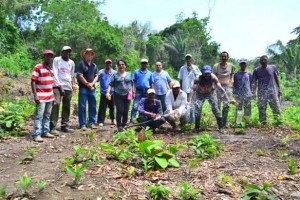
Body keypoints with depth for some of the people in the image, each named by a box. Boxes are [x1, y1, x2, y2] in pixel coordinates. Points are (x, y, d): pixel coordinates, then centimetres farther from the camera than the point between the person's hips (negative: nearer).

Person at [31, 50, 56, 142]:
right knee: (39, 115, -7)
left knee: (47, 115, 12)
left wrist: (53, 95, 16)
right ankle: (36, 134, -5)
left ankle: (45, 132, 20)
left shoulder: (51, 69, 13)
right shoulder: (37, 67, -8)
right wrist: (35, 95, -19)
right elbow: (33, 81, -12)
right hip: (41, 96, -7)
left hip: (50, 96, 7)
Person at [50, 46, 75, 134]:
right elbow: (55, 73, -6)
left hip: (68, 87, 6)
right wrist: (59, 85, -12)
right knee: (56, 104, -18)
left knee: (67, 107, 8)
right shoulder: (57, 60, 0)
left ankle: (65, 125, 16)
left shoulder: (72, 62, 15)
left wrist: (72, 85, 11)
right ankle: (52, 126, -16)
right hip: (58, 86, -5)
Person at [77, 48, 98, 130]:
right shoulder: (82, 64, -3)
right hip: (83, 88, -5)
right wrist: (87, 84, -9)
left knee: (92, 106, 8)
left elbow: (96, 76, 10)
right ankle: (82, 124, 3)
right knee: (82, 106, -2)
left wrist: (92, 84, -6)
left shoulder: (94, 65, 13)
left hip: (92, 88, 5)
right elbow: (80, 76, -10)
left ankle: (92, 122, 17)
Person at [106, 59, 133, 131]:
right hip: (118, 96, -2)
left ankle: (124, 125, 19)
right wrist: (108, 92, -15)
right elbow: (111, 85, -1)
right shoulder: (115, 75, 4)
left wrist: (132, 93, 14)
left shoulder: (129, 74, 12)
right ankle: (119, 126, 3)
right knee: (120, 111, -7)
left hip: (127, 95, 2)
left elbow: (131, 84, 16)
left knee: (126, 111, 5)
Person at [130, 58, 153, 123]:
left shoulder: (149, 73, 11)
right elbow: (134, 82, 0)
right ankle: (132, 118, -8)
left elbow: (151, 84, 13)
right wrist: (133, 91, -9)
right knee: (135, 106, -10)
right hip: (138, 91, -3)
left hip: (147, 91, 3)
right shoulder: (136, 72, 5)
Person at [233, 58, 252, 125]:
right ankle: (237, 124, 2)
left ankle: (248, 123, 14)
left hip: (247, 95, 1)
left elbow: (251, 84, 11)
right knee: (238, 109, -2)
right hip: (238, 95, -1)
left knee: (247, 110, 3)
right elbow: (234, 85, 8)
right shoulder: (236, 74, 6)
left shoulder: (249, 74, 8)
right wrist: (234, 94, 2)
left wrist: (251, 93, 5)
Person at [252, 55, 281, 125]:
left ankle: (278, 122, 13)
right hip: (261, 92, 0)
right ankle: (263, 124, 12)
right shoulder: (256, 70, 2)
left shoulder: (273, 67, 3)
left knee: (276, 108, 1)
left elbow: (277, 79, 10)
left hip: (272, 91, 0)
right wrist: (253, 92, -5)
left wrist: (279, 89, 9)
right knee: (262, 109, 2)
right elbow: (254, 82, 4)